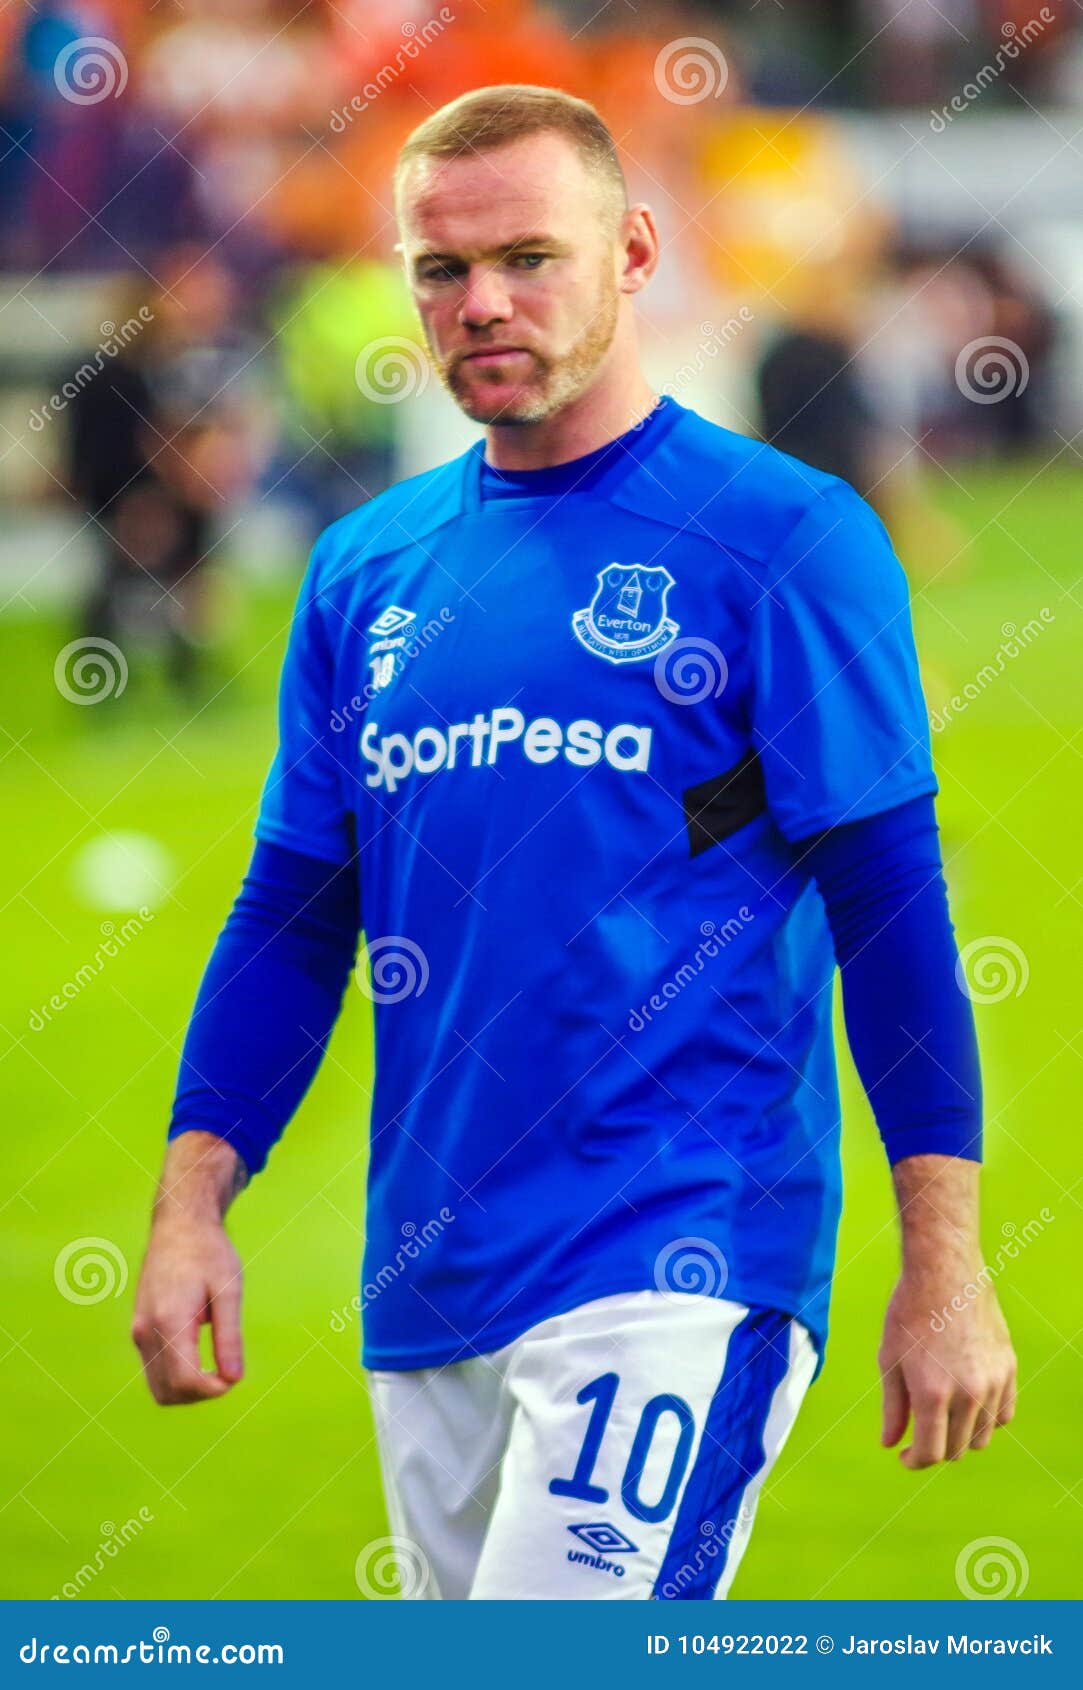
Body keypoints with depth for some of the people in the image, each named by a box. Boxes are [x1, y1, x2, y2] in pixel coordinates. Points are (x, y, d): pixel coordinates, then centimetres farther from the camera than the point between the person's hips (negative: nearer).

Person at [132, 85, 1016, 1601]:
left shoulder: (782, 536, -3)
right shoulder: (367, 568, 14)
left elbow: (890, 902, -4)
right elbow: (294, 909, 17)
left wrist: (944, 1267, -9)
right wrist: (192, 1207, 6)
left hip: (679, 1262, -6)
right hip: (427, 1288, 6)